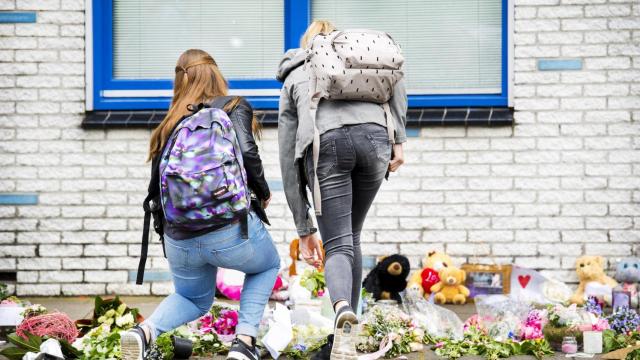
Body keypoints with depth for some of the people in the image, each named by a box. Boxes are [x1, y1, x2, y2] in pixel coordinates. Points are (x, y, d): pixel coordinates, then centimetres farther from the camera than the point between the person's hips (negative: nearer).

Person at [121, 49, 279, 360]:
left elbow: (159, 186, 13)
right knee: (268, 266, 29)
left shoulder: (170, 124, 15)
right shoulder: (234, 108, 3)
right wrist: (263, 193, 5)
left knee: (194, 299, 30)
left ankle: (145, 331, -1)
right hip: (230, 229, -4)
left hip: (179, 240, 4)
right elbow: (247, 152, -11)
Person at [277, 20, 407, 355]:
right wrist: (398, 139, 7)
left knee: (337, 246, 0)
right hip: (373, 136, 1)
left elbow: (288, 163, 27)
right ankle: (350, 318, 20)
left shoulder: (292, 80, 34)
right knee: (350, 236, 21)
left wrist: (304, 231, 28)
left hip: (325, 145, -1)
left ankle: (342, 306, -30)